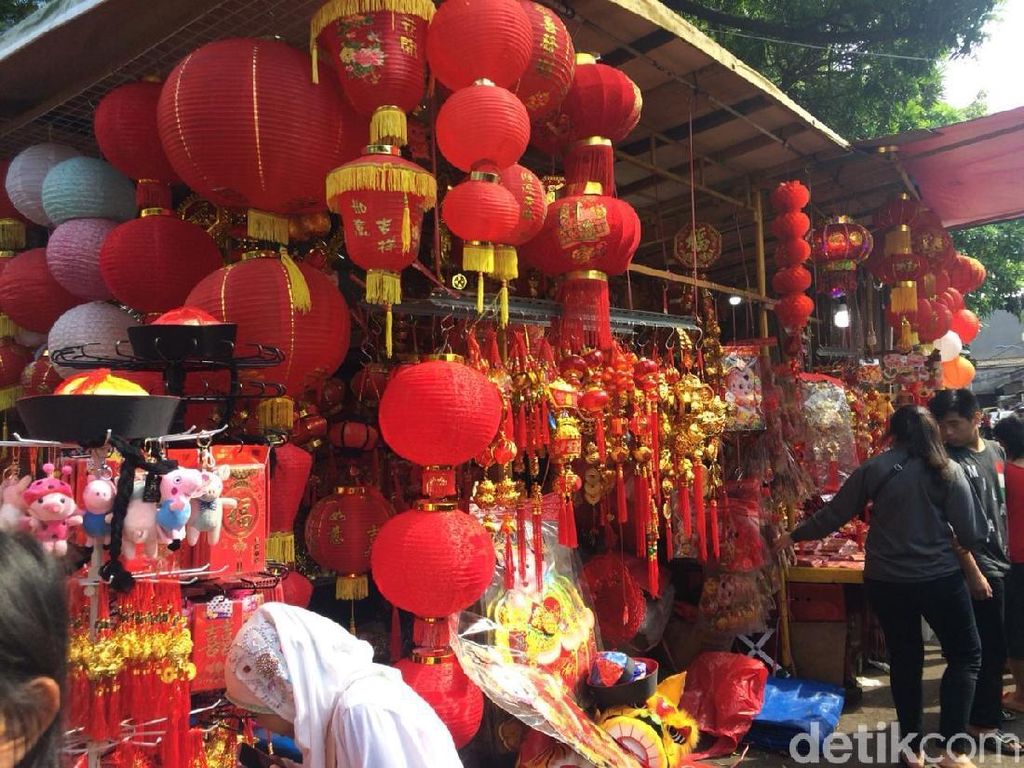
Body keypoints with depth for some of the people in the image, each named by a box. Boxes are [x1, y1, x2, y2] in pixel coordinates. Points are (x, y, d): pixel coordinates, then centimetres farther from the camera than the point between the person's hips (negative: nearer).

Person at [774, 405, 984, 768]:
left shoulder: (874, 469, -2)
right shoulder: (949, 471, -5)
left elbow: (834, 514, 2)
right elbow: (971, 533, -5)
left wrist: (794, 536, 15)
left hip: (885, 581, 2)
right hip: (939, 578, -2)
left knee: (904, 660, 16)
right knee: (966, 655, 16)